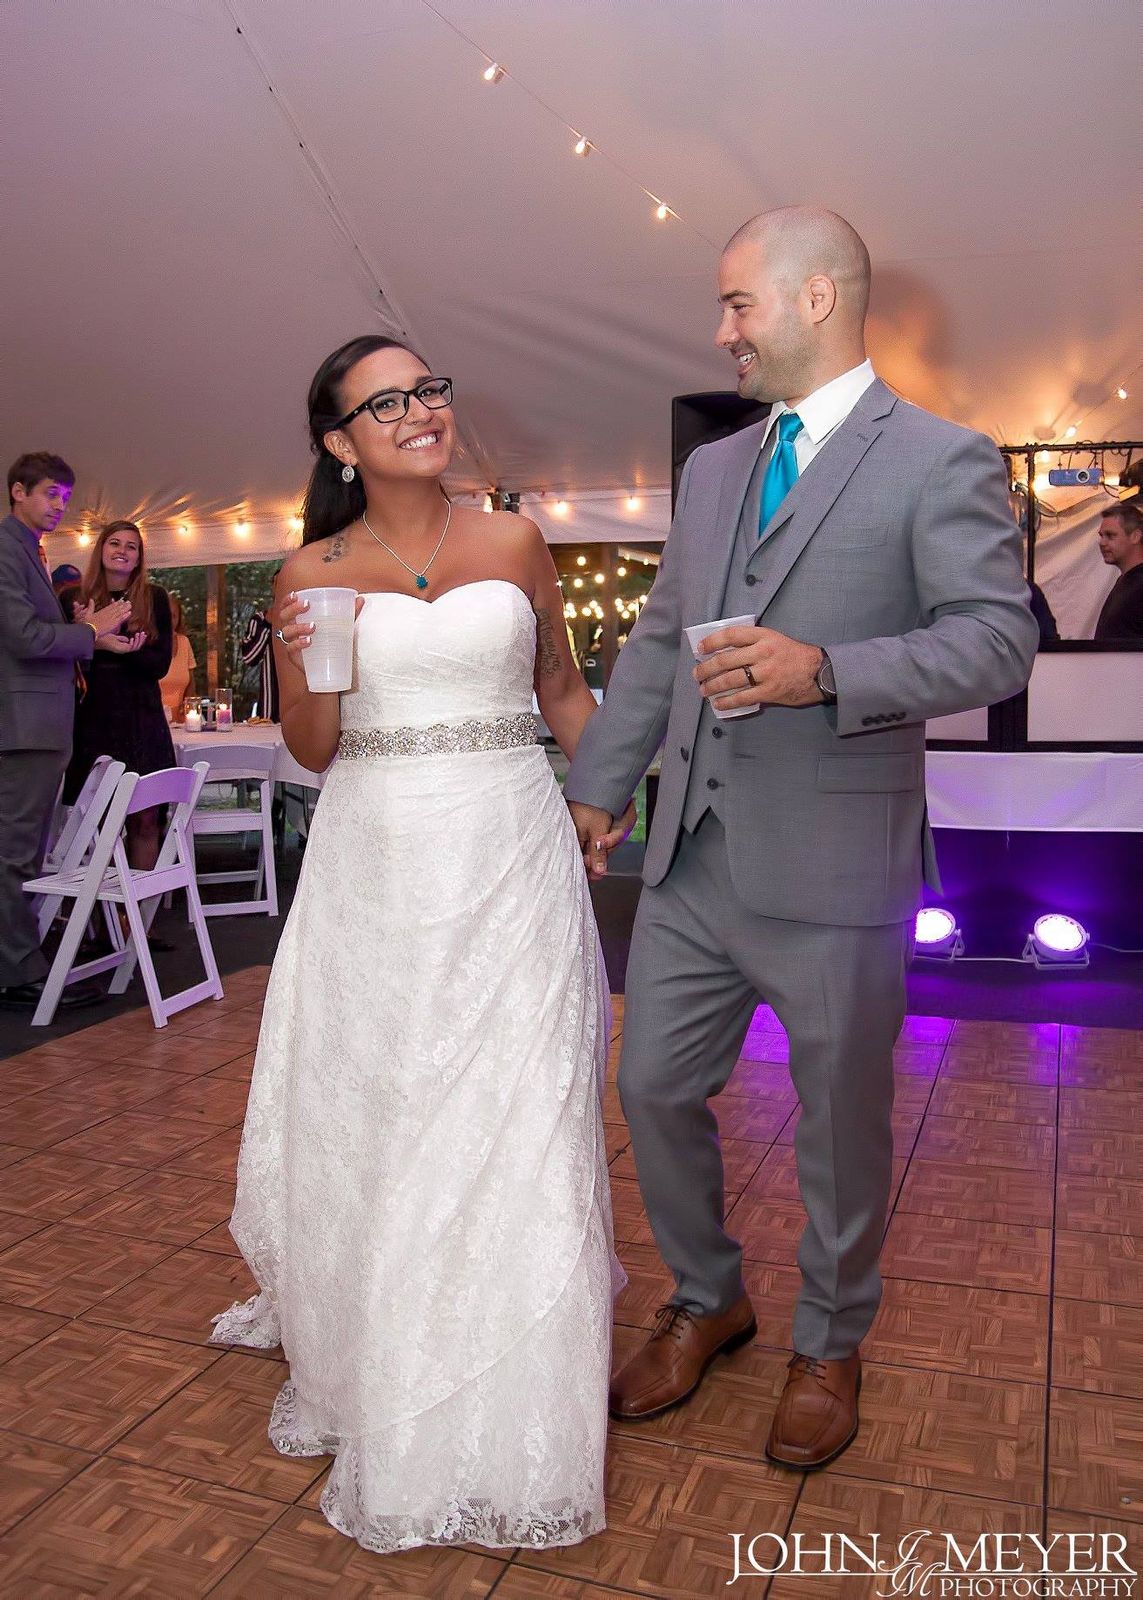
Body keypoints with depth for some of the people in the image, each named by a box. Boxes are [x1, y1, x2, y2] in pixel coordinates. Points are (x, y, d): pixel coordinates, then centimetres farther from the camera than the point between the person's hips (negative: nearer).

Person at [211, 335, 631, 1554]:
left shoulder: (514, 544, 5)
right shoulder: (315, 571, 3)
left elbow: (562, 690, 15)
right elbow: (311, 752, 5)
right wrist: (302, 671, -15)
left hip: (508, 860, 0)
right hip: (374, 868, 1)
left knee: (511, 1123, 3)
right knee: (358, 1118, 11)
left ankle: (501, 1417, 23)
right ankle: (366, 1359, 39)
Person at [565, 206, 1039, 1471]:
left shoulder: (939, 462, -5)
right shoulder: (711, 468, 14)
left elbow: (999, 640, -13)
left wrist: (826, 671, -26)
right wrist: (595, 788, 15)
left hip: (834, 867, -6)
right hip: (693, 856, 6)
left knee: (842, 1123, 11)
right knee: (653, 1090, 13)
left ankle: (830, 1346, 37)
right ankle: (705, 1302, 39)